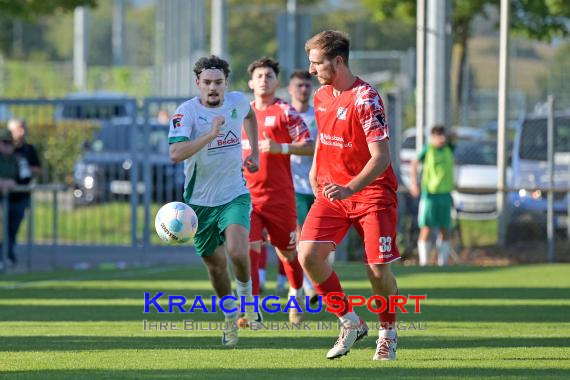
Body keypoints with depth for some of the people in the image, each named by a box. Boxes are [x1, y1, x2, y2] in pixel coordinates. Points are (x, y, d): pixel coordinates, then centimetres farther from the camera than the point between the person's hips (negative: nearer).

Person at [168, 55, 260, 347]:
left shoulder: (238, 102, -2)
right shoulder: (187, 112, -15)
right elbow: (176, 153, -30)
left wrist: (254, 151, 17)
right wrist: (210, 135, -39)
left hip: (234, 195, 1)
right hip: (200, 200, -1)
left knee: (237, 252, -23)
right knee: (214, 263, 8)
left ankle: (246, 295, 6)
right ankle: (231, 318, 32)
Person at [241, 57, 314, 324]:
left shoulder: (285, 112, -4)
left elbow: (310, 146, -10)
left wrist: (280, 147, -23)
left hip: (279, 195, -3)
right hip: (247, 194, 3)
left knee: (287, 250, 11)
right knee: (249, 248, -14)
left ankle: (296, 294, 39)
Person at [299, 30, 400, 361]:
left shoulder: (366, 99, -17)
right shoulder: (321, 96, 6)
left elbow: (381, 157, -22)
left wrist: (350, 188, -33)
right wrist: (315, 170, 16)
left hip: (371, 193, -6)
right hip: (331, 191, 6)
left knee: (379, 271, -10)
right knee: (308, 254, -13)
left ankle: (388, 334, 18)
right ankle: (350, 323, 3)